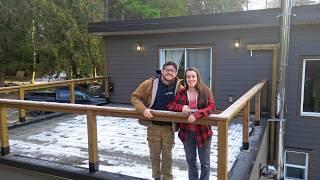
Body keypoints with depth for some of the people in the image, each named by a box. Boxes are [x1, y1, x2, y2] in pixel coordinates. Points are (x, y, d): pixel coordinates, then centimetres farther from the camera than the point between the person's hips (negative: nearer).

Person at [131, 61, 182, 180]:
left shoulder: (179, 86, -7)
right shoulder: (150, 83, -10)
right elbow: (135, 97, -5)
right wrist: (143, 109, -21)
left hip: (169, 127, 0)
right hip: (153, 126, 0)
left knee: (167, 156, 14)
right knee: (154, 155, 15)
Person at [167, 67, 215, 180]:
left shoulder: (206, 91, -5)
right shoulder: (181, 93, 0)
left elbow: (211, 106, -15)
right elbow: (170, 106, -1)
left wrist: (196, 114, -30)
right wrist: (181, 107, -21)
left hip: (203, 131, -2)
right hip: (187, 132, 2)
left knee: (205, 162, 12)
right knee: (190, 161, 19)